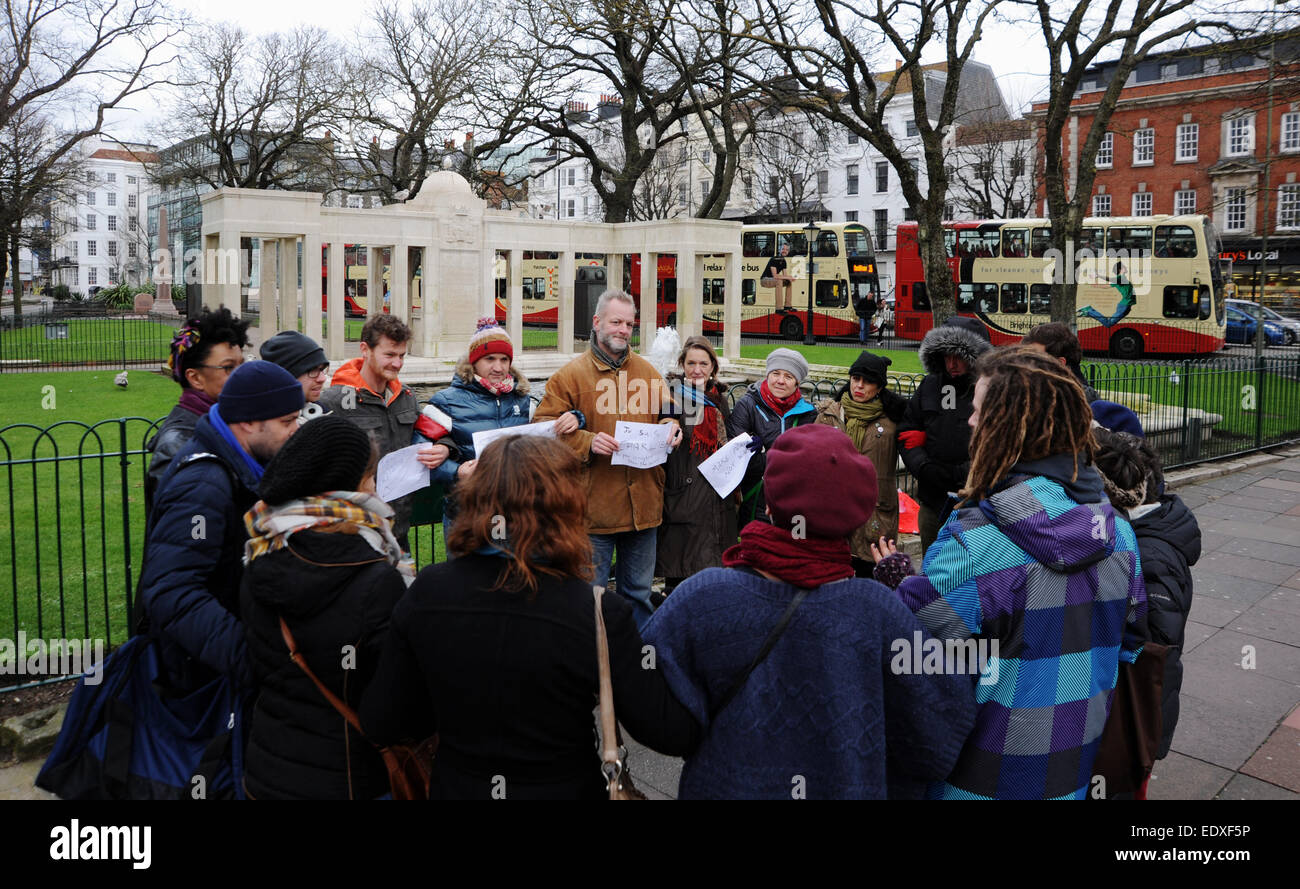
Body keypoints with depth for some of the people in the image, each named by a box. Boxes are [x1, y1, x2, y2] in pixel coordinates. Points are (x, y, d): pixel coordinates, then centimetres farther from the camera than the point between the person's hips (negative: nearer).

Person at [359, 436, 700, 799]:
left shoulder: (426, 592, -16)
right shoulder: (598, 613, -26)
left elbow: (379, 725, -7)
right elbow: (673, 735, -20)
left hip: (454, 787, 3)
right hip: (564, 789, -2)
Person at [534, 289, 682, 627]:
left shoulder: (647, 371, 12)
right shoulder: (570, 374, -3)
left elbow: (666, 413, 23)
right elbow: (545, 426, -7)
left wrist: (672, 427, 0)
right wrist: (587, 442, -20)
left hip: (643, 504, 5)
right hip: (594, 505, -4)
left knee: (639, 591, 18)